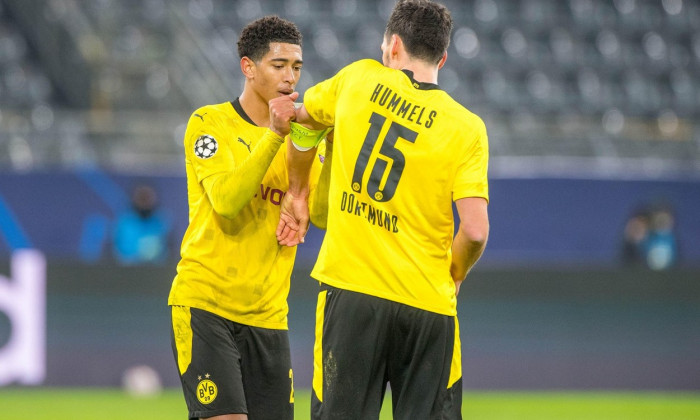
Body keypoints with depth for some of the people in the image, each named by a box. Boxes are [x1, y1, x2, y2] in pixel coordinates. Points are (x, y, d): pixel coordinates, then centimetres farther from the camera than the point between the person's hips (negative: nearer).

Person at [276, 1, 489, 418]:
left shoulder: (358, 80, 4)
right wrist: (452, 278, 10)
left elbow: (303, 118, 24)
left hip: (350, 293, 1)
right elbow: (475, 231, -11)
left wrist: (297, 192, 40)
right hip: (427, 304, -1)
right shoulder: (466, 128, -2)